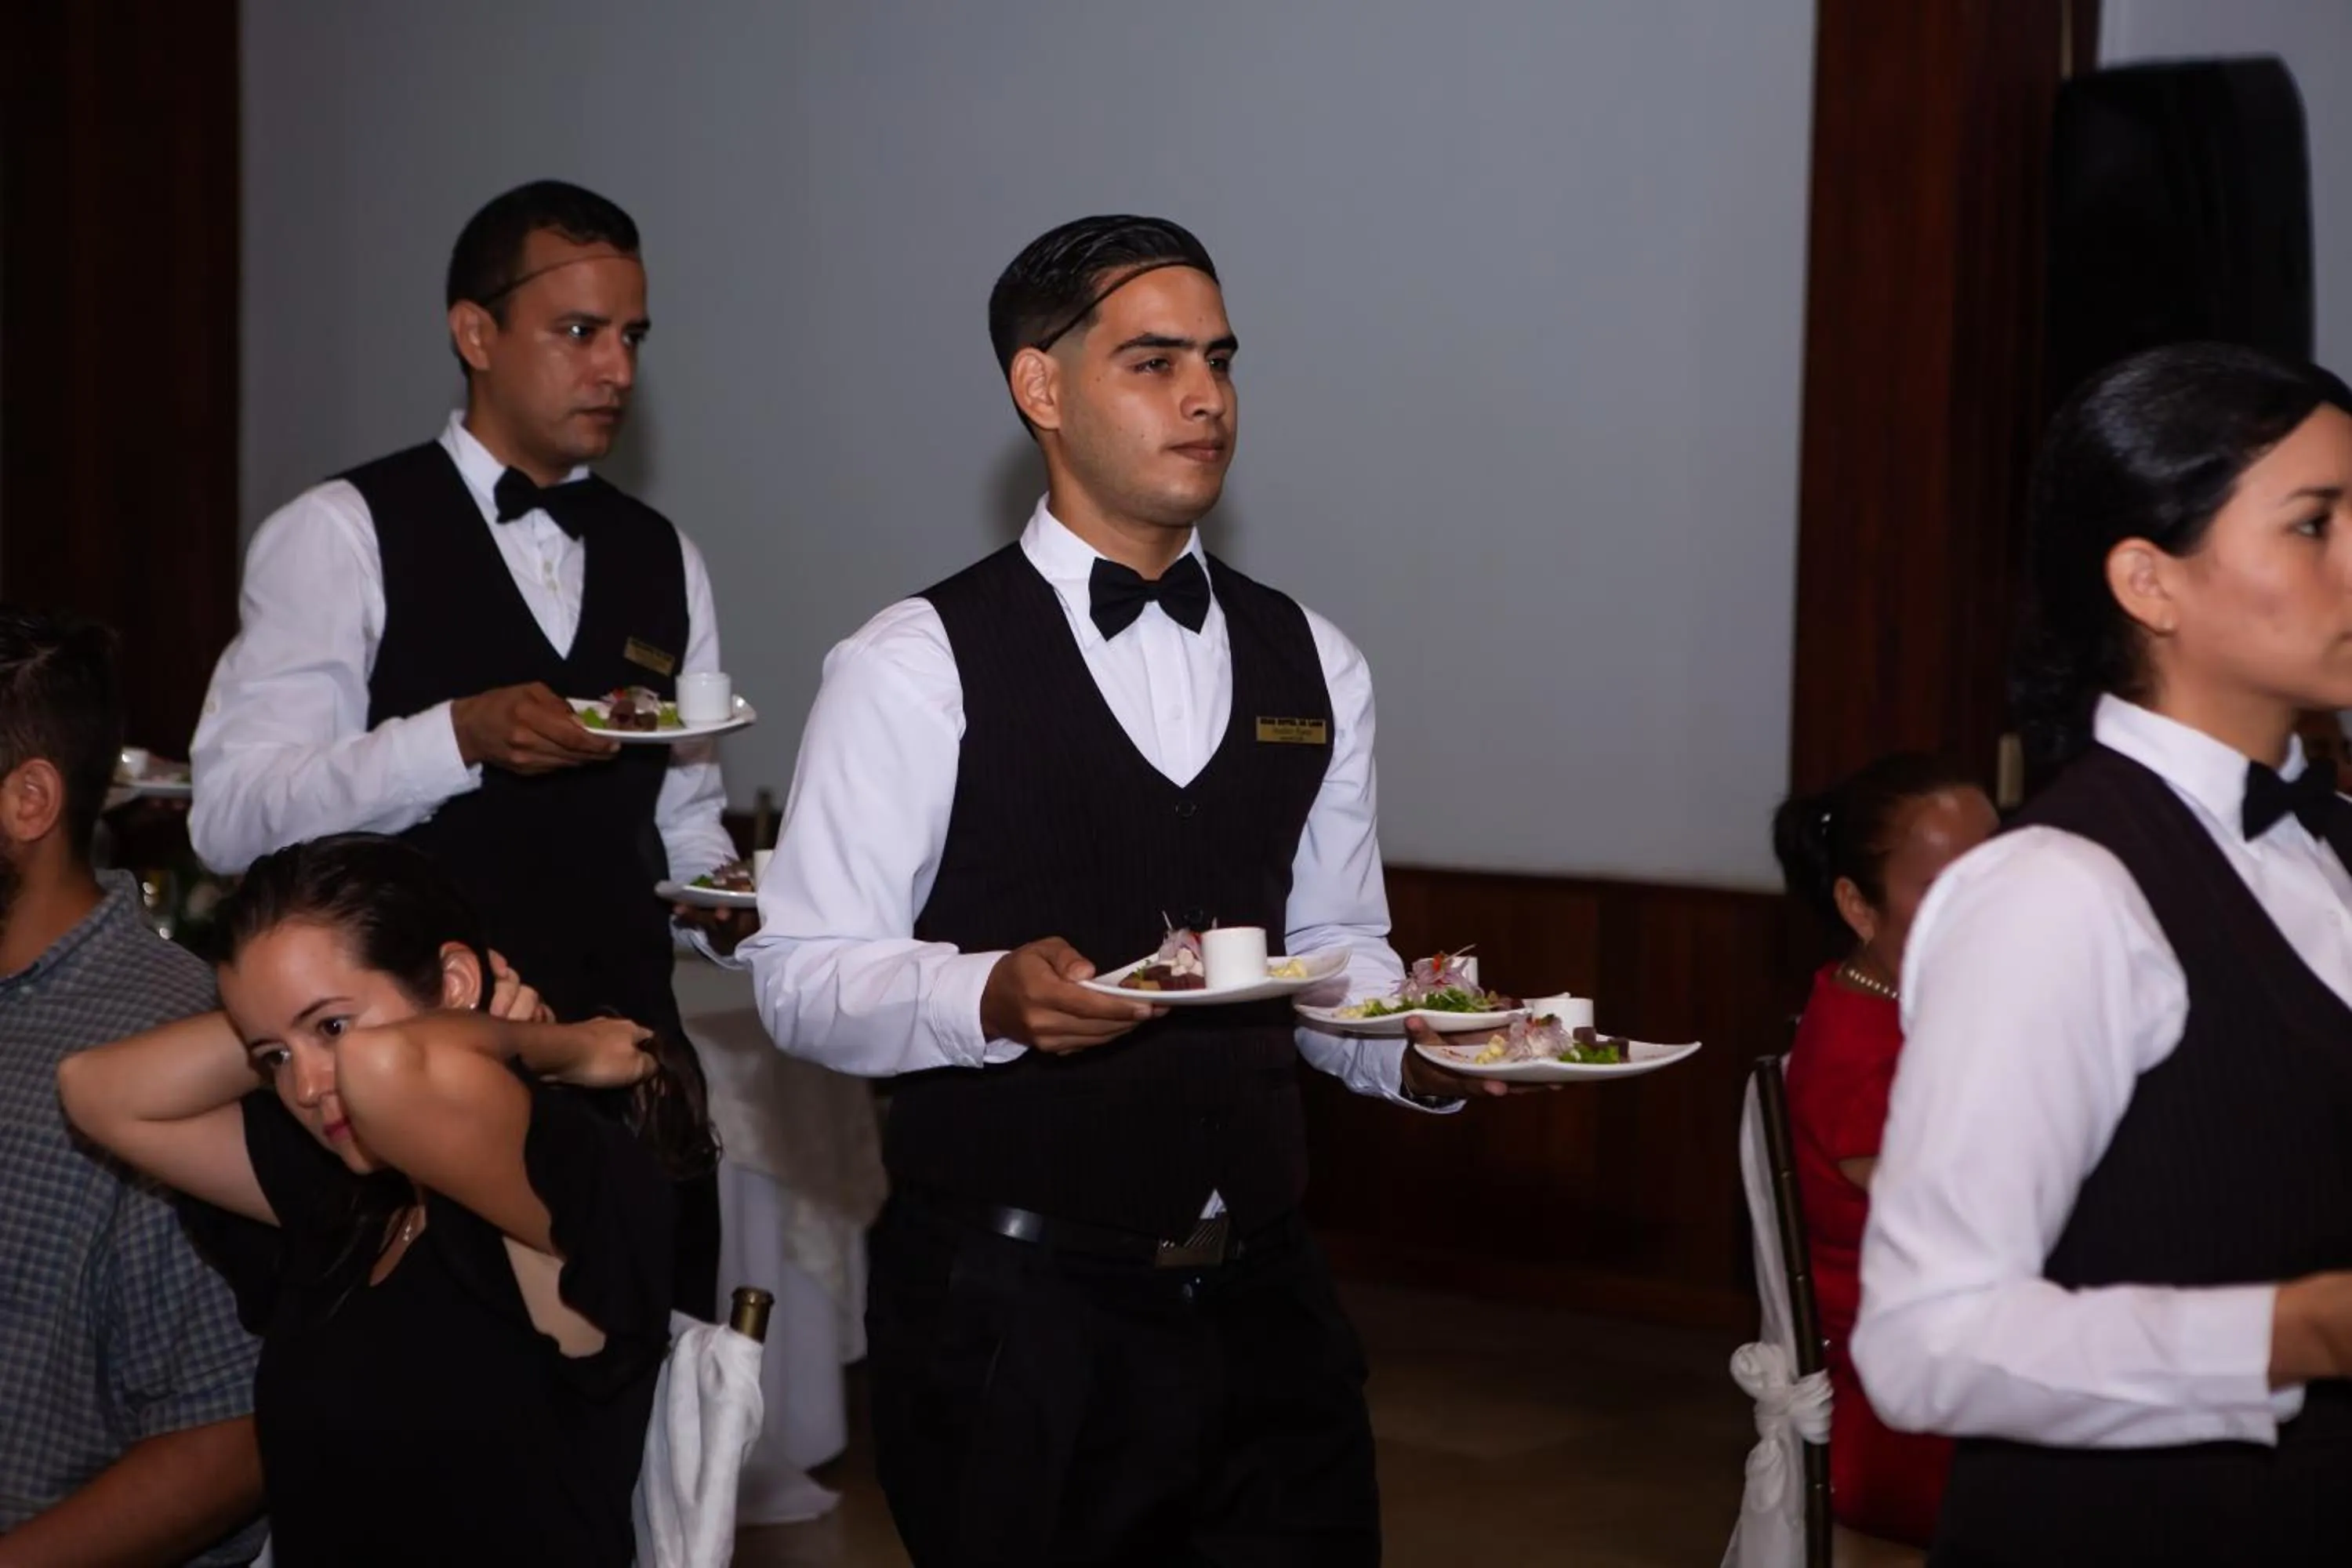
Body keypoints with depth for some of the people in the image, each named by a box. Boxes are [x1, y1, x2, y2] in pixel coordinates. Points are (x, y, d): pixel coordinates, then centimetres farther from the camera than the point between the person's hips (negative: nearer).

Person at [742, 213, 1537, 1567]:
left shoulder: (1312, 665, 9)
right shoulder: (918, 667, -8)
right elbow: (805, 975, -9)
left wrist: (1417, 1049, -6)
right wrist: (993, 996, -27)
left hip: (1262, 1299, 5)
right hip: (1015, 1308, -4)